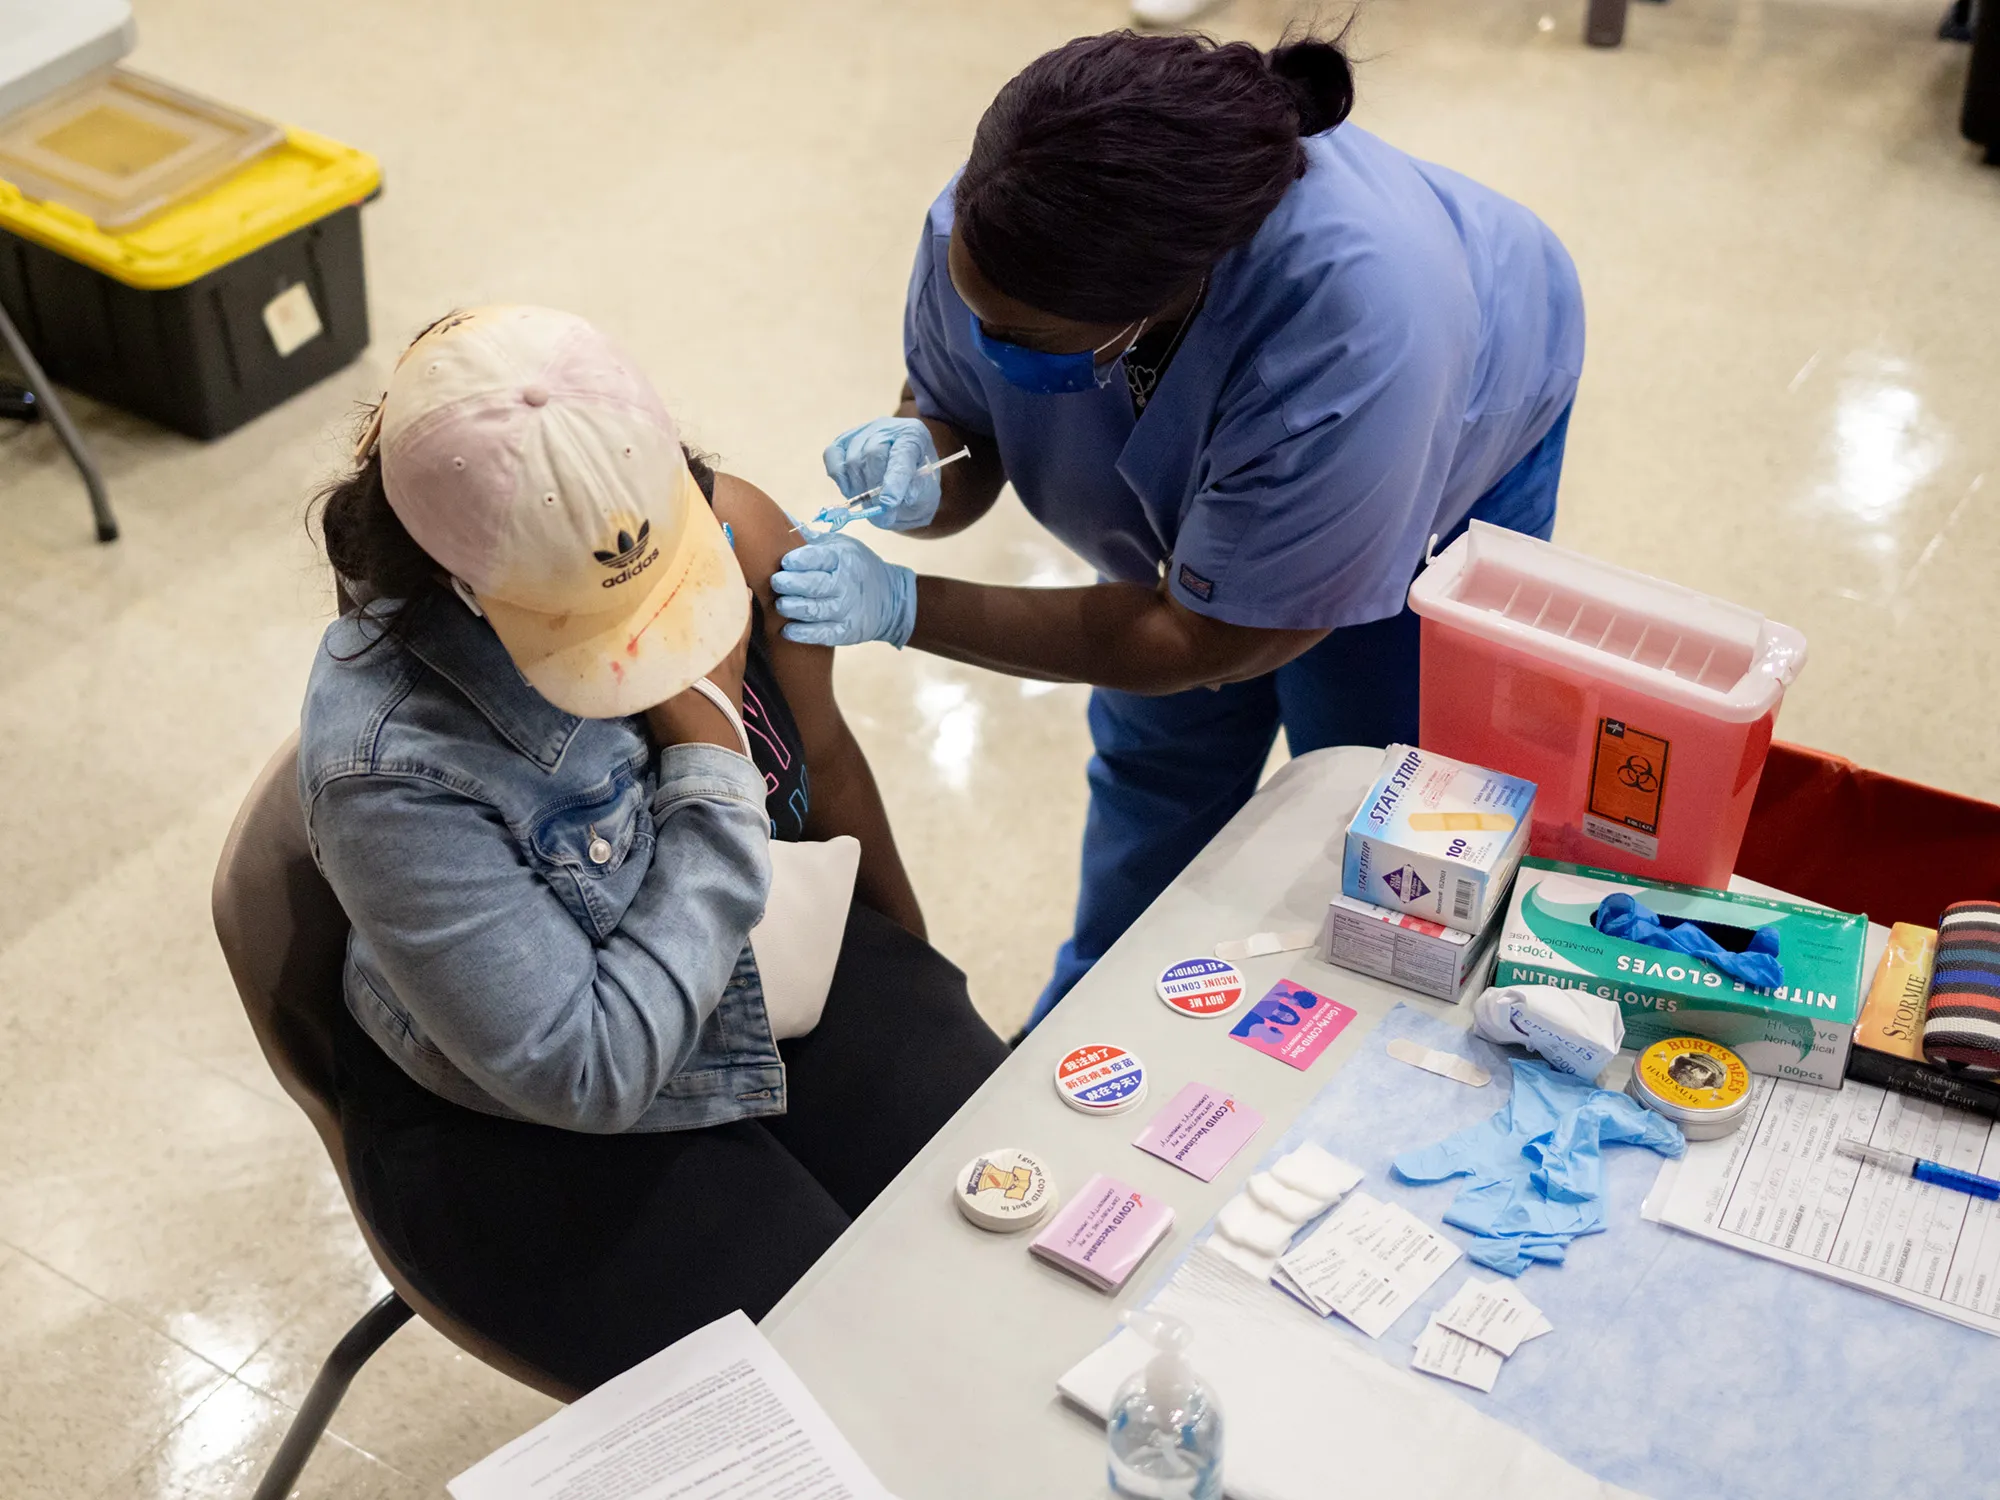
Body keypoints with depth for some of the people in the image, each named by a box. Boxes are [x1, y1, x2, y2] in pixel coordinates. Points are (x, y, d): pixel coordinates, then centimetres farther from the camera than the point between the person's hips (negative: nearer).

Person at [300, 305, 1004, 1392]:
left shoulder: (730, 529, -16)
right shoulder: (391, 767, -31)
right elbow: (586, 1075, -28)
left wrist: (912, 963, 19)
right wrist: (709, 757, -28)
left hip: (779, 969, 5)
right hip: (527, 1130, -5)